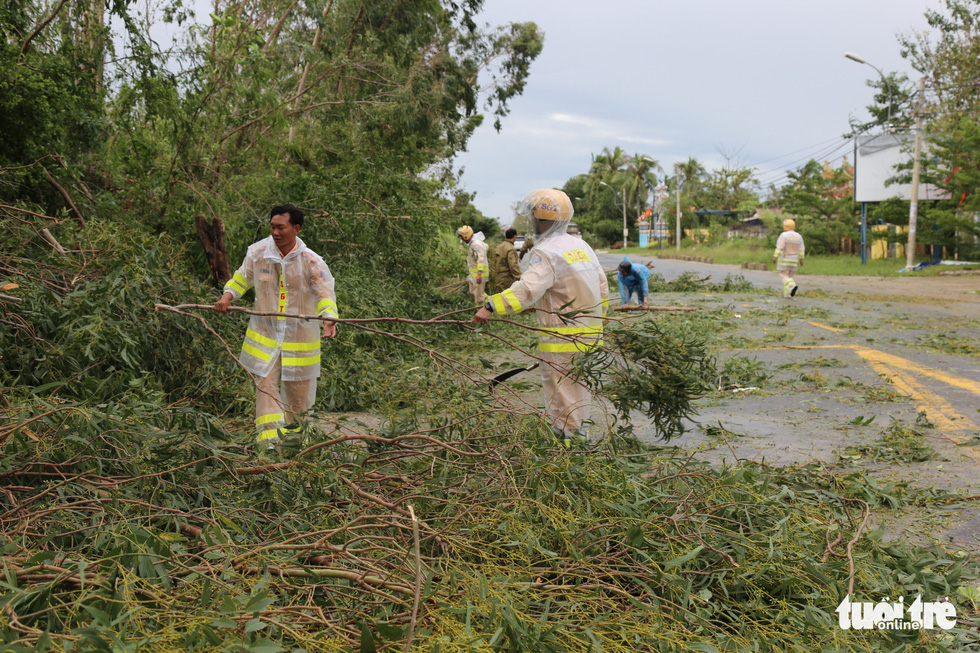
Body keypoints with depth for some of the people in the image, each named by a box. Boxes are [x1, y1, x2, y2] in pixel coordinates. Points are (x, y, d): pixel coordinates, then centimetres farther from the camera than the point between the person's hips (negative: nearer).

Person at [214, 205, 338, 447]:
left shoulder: (311, 261, -14)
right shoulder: (257, 252, -4)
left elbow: (325, 294, -14)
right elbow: (242, 277, 15)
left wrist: (329, 319, -33)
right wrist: (228, 296, 0)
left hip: (299, 334, -1)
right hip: (265, 331, 1)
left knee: (299, 390, 9)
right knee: (265, 384, -8)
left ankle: (288, 425, 37)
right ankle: (268, 439, -5)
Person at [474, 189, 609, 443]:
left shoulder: (548, 252, -15)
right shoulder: (581, 245, 13)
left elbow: (528, 288, -30)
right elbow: (602, 286, 20)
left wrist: (491, 307, -35)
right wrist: (595, 321, 30)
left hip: (562, 340, -9)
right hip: (588, 337, 9)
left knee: (562, 398, -2)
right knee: (579, 392, 19)